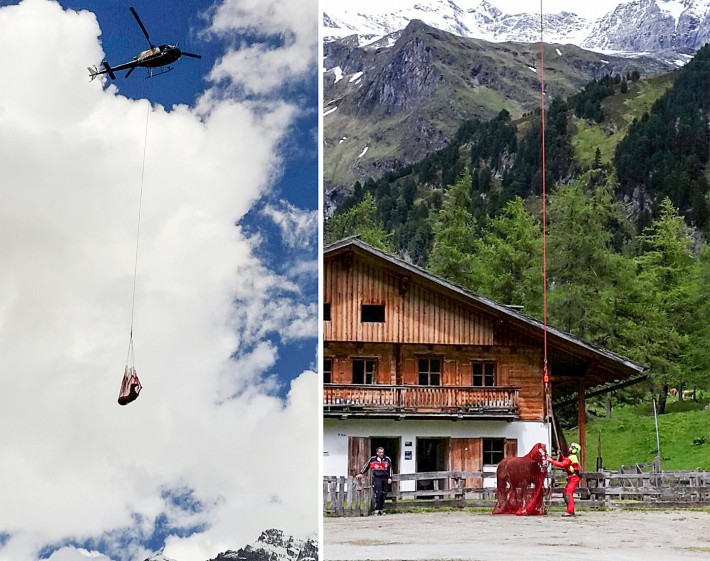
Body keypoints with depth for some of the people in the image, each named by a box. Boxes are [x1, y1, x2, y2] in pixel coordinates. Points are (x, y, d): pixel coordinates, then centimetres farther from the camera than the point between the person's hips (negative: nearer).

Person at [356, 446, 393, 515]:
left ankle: (381, 509, 14)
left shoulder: (387, 459, 7)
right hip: (377, 478, -3)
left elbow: (390, 469, 12)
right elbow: (366, 466, 14)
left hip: (385, 478, 3)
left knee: (383, 494, 4)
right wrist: (361, 473, 15)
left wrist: (390, 478, 7)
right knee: (378, 494, -14)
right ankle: (377, 509, -11)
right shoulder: (372, 459, 3)